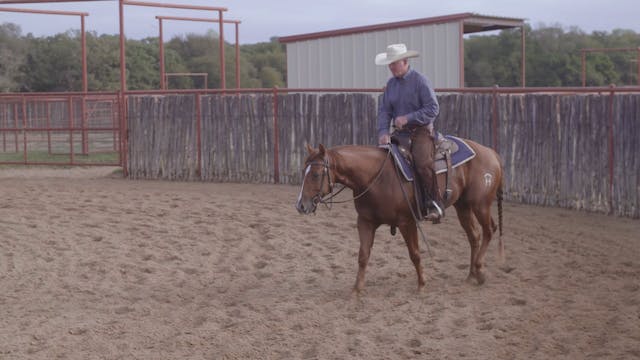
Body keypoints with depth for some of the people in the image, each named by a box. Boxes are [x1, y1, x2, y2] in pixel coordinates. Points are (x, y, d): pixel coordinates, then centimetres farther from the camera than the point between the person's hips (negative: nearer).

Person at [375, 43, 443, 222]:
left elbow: (433, 109, -12)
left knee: (422, 162, -29)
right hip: (400, 133, 7)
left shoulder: (420, 80, -8)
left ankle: (434, 203, -19)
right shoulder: (391, 83, 11)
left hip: (421, 131, -7)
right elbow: (384, 111, 8)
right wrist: (383, 132, -9)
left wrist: (408, 118, -19)